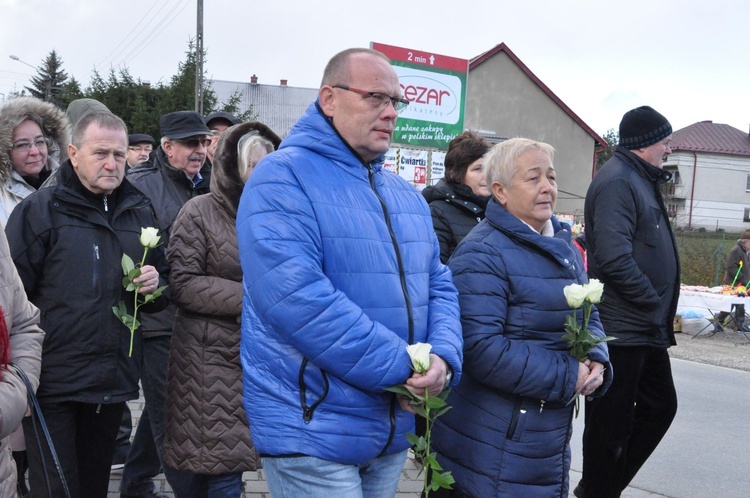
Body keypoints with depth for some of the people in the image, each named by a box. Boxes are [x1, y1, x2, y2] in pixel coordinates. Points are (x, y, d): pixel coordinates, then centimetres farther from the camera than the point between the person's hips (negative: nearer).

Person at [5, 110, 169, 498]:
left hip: (113, 381, 5)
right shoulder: (41, 209, -5)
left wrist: (155, 284, -3)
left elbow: (164, 282, 22)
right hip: (53, 383, -5)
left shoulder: (139, 212, 11)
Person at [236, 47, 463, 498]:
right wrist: (401, 367, -21)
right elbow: (295, 296, -26)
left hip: (394, 429, 8)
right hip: (311, 430, -7)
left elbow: (439, 287, 11)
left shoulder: (406, 195, 11)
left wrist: (444, 357, -11)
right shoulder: (284, 178, -14)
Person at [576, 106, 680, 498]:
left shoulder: (640, 180, 17)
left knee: (659, 406, 18)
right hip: (621, 328, -11)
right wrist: (654, 304, -16)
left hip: (645, 329, 11)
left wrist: (660, 314, 13)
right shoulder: (617, 182, -16)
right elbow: (614, 259, -27)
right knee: (612, 423, 1)